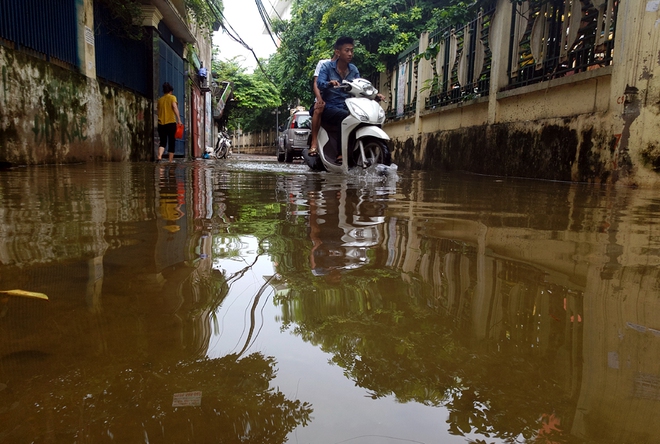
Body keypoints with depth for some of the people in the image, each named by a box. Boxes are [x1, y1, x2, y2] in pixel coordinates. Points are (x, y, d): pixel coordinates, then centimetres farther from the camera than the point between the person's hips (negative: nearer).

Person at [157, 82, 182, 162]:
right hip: (171, 123, -4)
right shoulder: (172, 97, 1)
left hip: (161, 123, 4)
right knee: (171, 142, 5)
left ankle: (159, 156, -16)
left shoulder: (160, 99, 15)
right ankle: (171, 160, 4)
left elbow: (159, 111, 21)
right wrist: (179, 119, -17)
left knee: (163, 141, 9)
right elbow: (175, 107, -15)